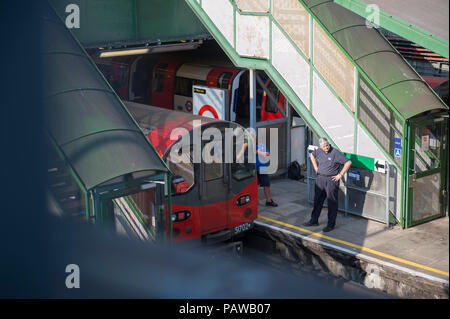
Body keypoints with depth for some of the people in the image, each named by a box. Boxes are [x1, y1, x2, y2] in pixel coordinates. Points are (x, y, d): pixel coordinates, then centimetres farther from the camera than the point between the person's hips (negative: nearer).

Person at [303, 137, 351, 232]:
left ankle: (331, 224, 10)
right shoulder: (318, 151, 3)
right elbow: (312, 155, 26)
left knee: (332, 203, 2)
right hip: (320, 178, 6)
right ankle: (314, 221, 27)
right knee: (317, 200, 14)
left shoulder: (335, 153, -15)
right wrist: (316, 168, 17)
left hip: (331, 180, -6)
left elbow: (348, 162, -17)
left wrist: (340, 175, -15)